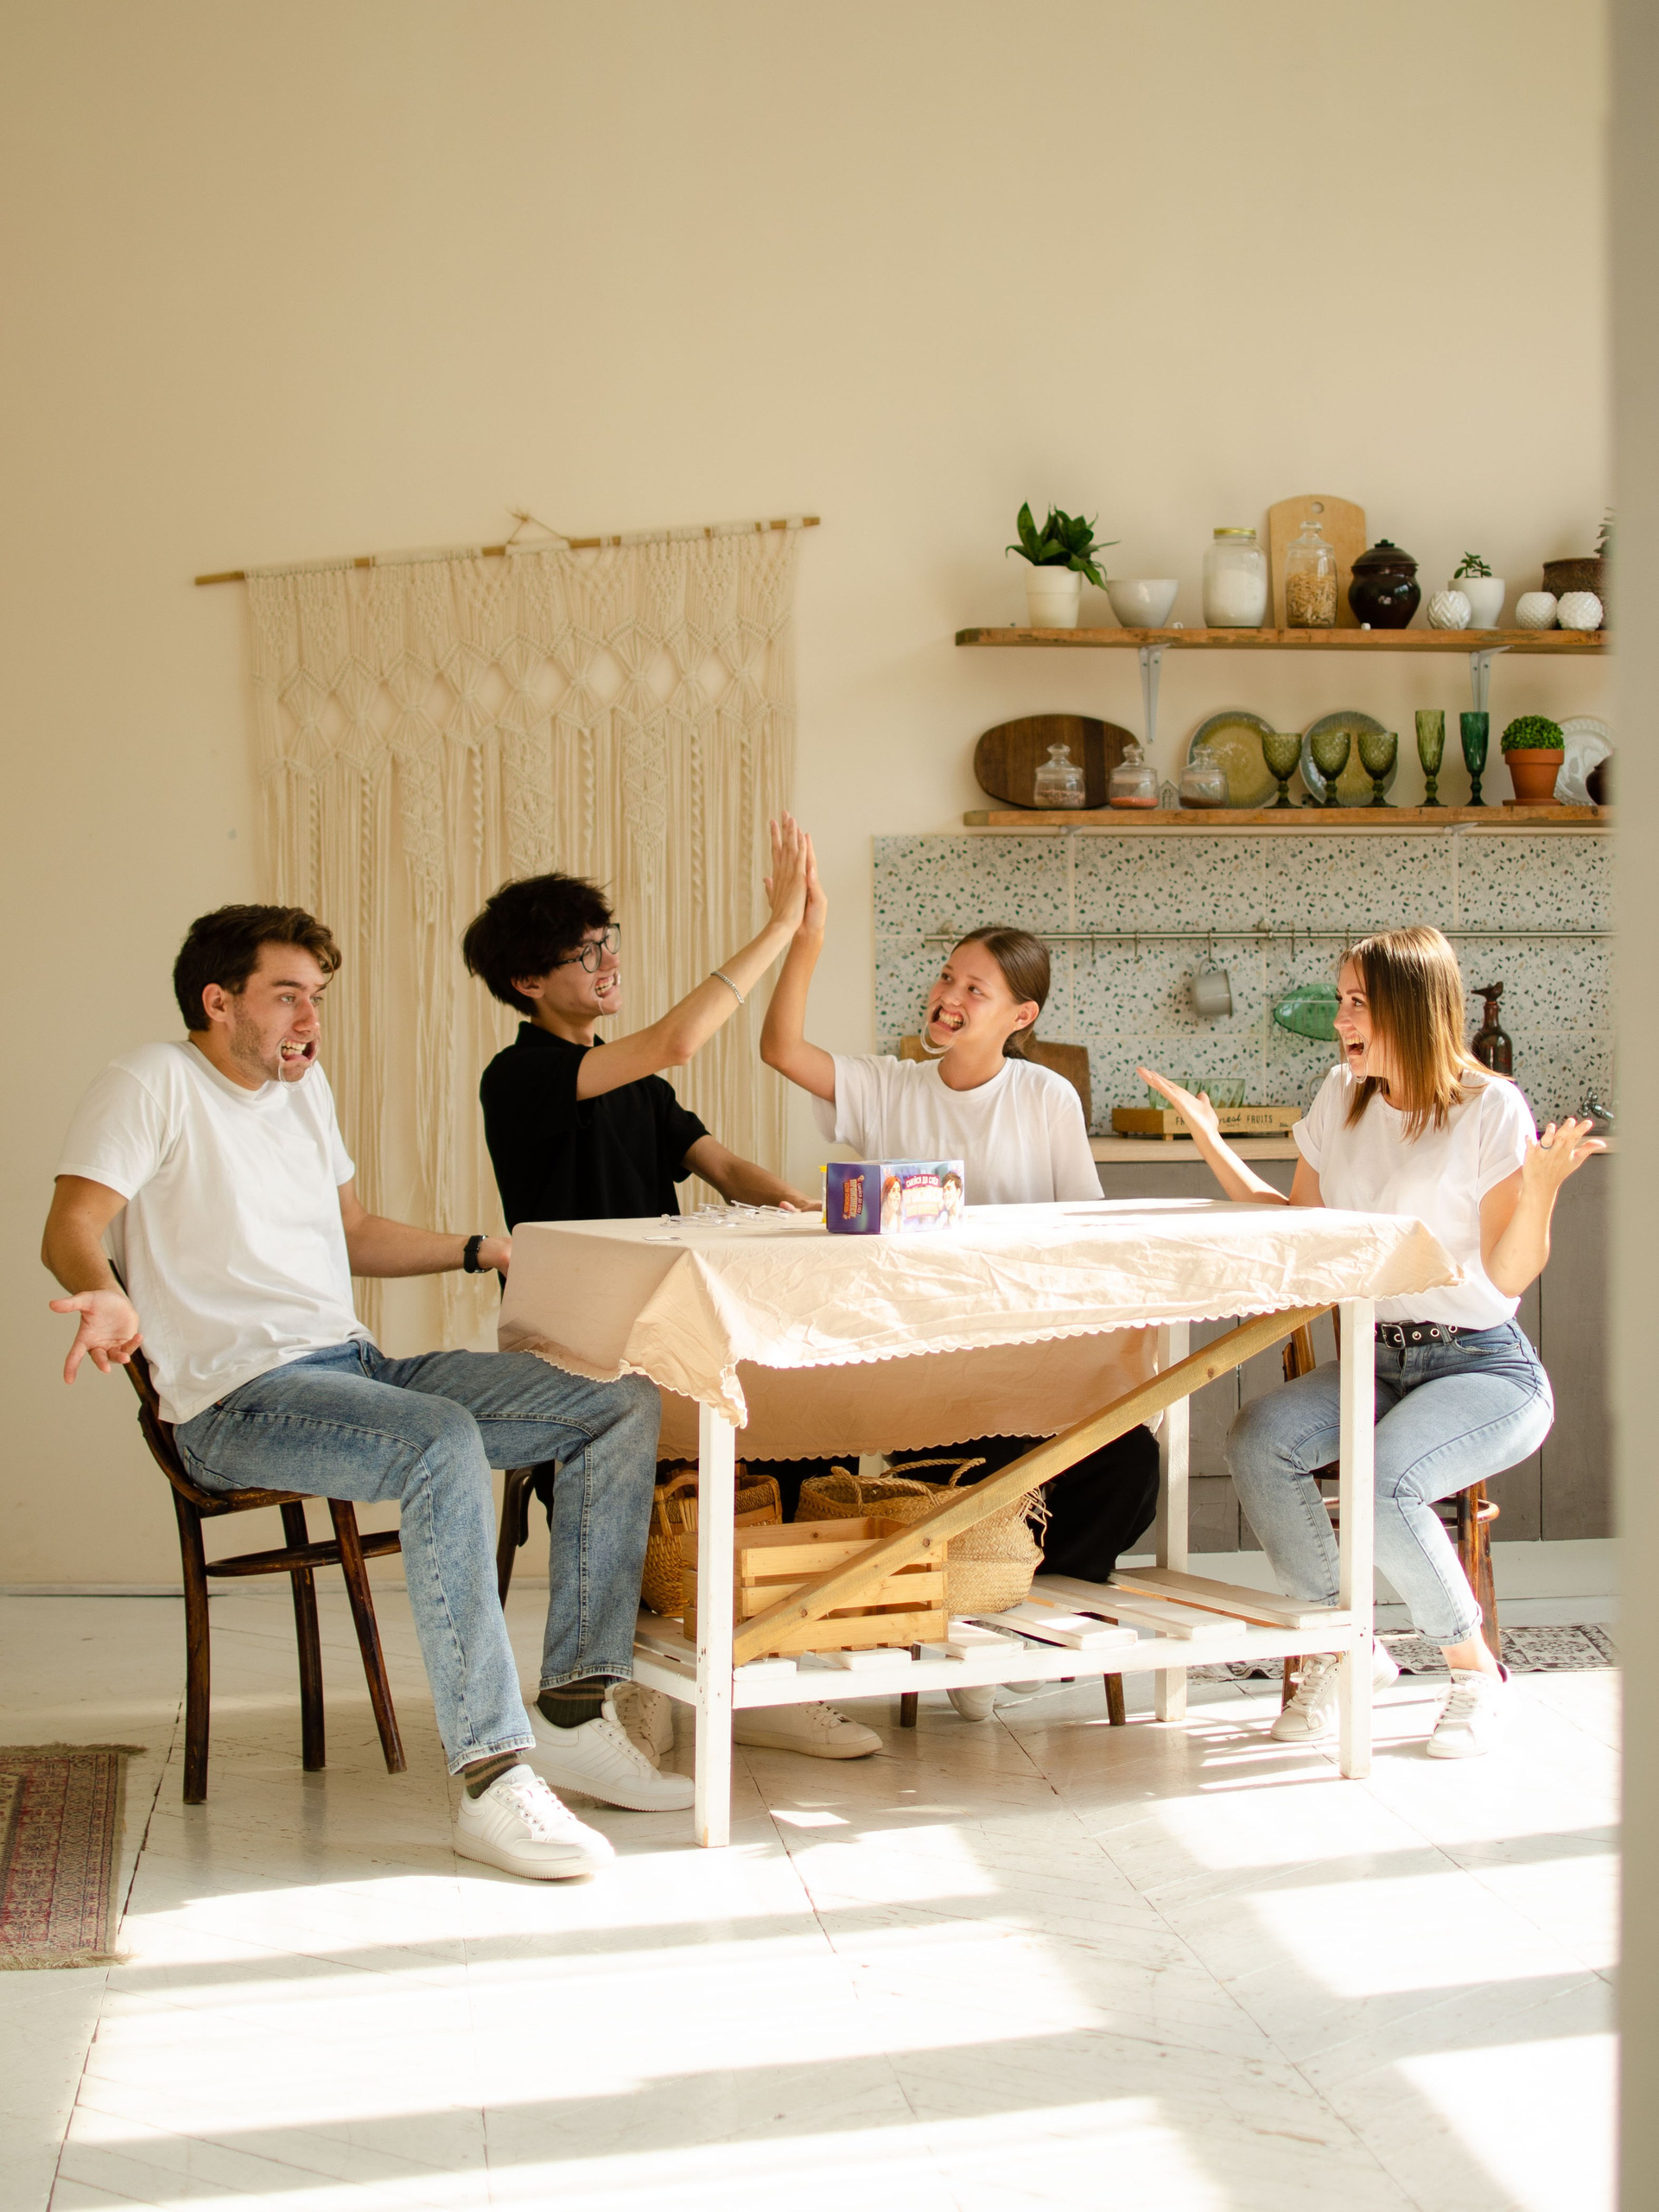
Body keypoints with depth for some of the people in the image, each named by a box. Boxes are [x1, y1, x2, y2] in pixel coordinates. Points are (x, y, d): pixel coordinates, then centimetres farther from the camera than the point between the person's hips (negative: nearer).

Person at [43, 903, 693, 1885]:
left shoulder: (305, 1086, 22)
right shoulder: (154, 1084, -1)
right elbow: (72, 1228, -13)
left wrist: (492, 1250, 26)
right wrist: (110, 1296, -35)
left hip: (358, 1367, 9)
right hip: (241, 1398, -8)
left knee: (625, 1406, -6)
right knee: (445, 1441, -38)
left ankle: (575, 1708, -10)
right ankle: (492, 1776, -37)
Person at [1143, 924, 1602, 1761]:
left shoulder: (1490, 1109, -8)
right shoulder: (1341, 1097, 10)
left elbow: (1510, 1274, -10)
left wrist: (1541, 1186, -27)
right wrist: (1212, 1144, 12)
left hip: (1486, 1368, -6)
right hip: (1374, 1361, 6)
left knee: (1384, 1484, -33)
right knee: (1256, 1440, -23)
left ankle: (1475, 1667, -5)